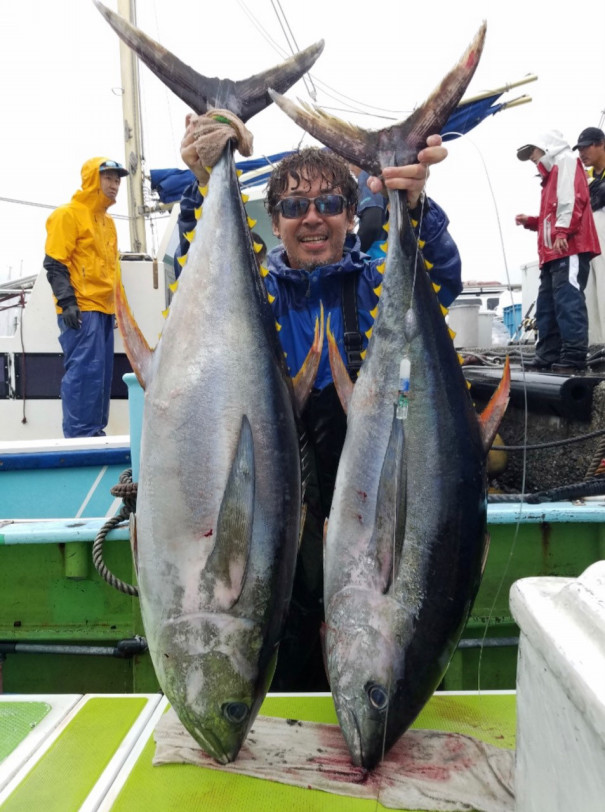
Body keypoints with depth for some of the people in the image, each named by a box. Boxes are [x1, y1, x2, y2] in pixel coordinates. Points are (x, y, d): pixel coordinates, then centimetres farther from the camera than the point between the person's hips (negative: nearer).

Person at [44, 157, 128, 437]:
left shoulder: (107, 221, 21)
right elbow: (55, 263, -11)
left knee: (102, 373, 8)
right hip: (81, 310, -9)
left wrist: (114, 303, 22)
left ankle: (95, 433, 14)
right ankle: (80, 436, -10)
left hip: (104, 309, 9)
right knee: (84, 371, -13)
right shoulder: (68, 214, -4)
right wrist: (67, 301, -20)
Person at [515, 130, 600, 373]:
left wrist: (562, 232, -22)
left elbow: (572, 197, -12)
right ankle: (547, 357, 5)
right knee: (547, 305, 5)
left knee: (568, 301, -17)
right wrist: (531, 222, 22)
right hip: (554, 252, 10)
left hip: (569, 248, -10)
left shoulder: (565, 160, 6)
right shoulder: (552, 174, 32)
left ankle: (573, 358, -21)